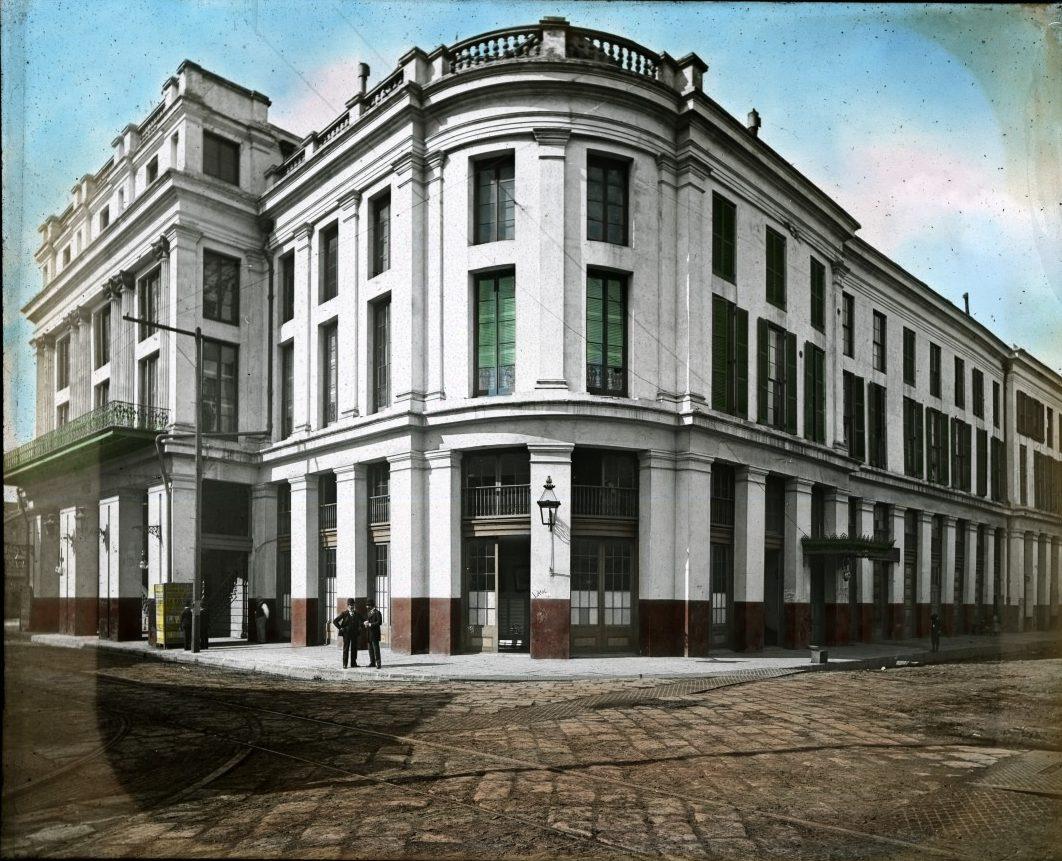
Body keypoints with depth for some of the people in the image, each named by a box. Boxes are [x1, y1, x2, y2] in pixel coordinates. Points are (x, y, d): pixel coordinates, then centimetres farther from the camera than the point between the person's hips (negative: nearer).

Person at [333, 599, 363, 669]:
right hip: (346, 633, -3)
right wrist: (340, 628, -8)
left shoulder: (357, 613, 6)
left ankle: (353, 663, 14)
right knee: (346, 649, 0)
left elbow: (362, 620, 21)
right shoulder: (344, 613, -4)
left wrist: (360, 627, 8)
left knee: (354, 649, 6)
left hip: (354, 633, 3)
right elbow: (335, 621, -5)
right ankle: (345, 664, 4)